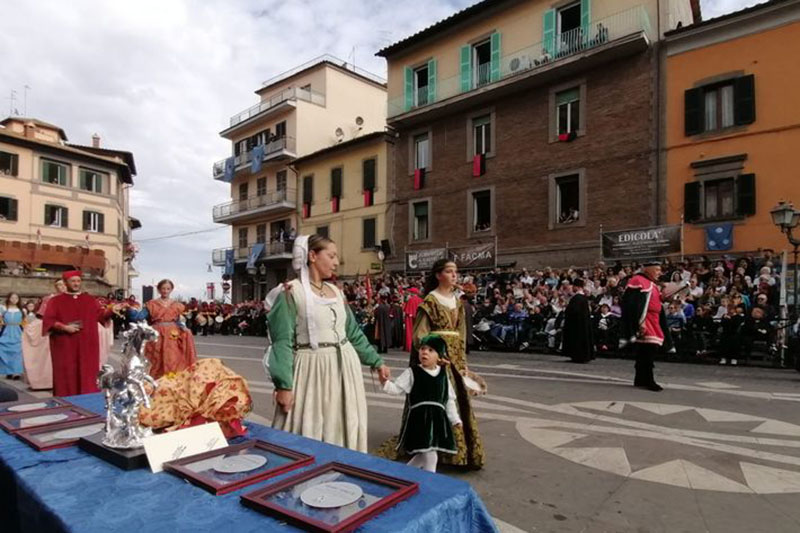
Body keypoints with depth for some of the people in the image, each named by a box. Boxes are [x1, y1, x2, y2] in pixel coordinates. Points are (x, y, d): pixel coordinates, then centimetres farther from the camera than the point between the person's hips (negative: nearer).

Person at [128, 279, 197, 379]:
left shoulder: (177, 305, 8)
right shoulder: (152, 304, 3)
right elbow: (139, 317, -3)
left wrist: (183, 328, -8)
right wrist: (129, 309, -18)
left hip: (173, 337, 1)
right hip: (157, 336, -1)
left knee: (173, 362, 0)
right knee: (157, 362, 2)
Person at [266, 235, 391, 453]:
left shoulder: (336, 292, 11)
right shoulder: (292, 292, -7)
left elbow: (353, 332, 17)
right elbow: (282, 341, -11)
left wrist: (376, 361, 15)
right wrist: (283, 384, -18)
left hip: (343, 368, 6)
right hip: (311, 370, -6)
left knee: (342, 432, 12)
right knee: (307, 436, 2)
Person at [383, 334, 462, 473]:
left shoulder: (443, 375, 7)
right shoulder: (412, 372, -4)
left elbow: (449, 399, 14)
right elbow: (397, 388, -7)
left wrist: (455, 419, 15)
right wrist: (385, 382, -25)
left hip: (438, 418, 5)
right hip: (420, 418, -5)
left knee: (423, 455, 16)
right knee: (429, 455, -7)